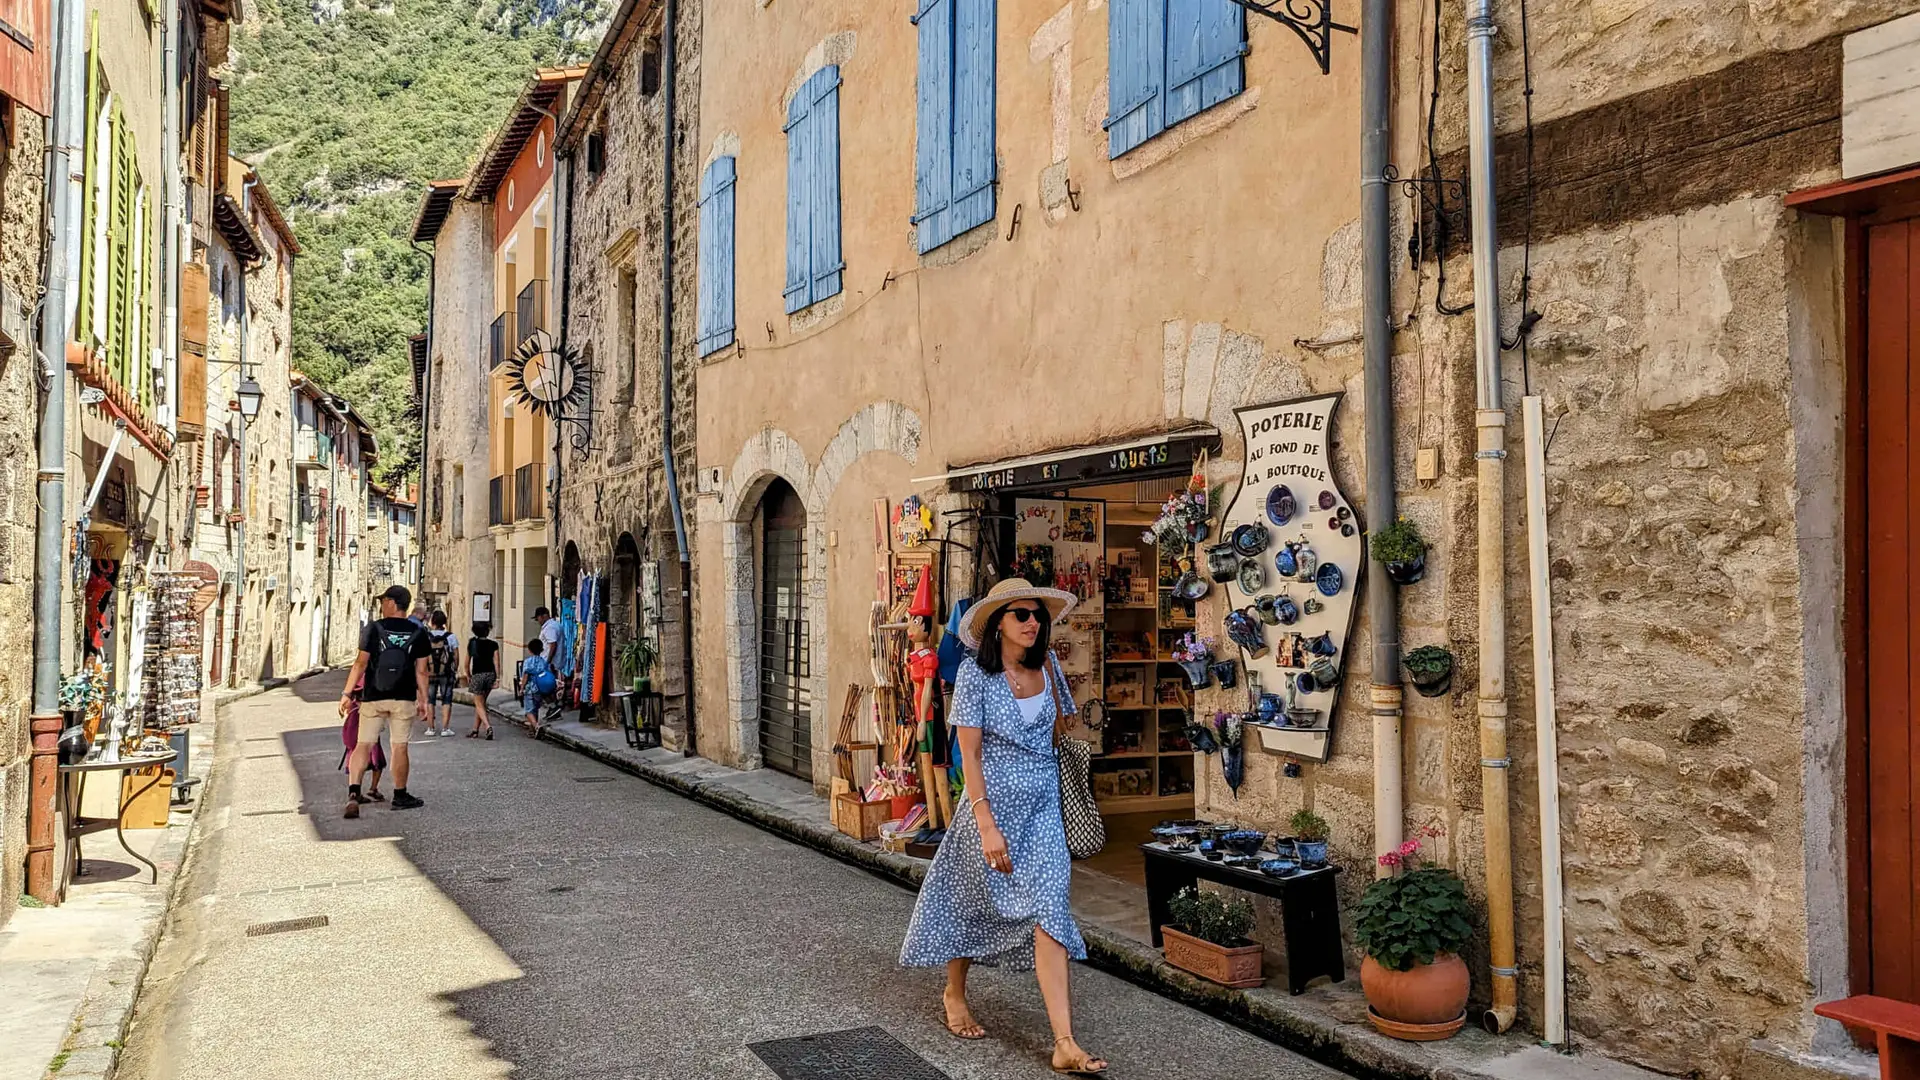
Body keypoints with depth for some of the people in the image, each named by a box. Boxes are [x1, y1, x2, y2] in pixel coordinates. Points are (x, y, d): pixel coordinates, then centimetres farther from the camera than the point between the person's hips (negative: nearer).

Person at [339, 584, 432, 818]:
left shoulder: (373, 628, -3)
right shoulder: (417, 633, 1)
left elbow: (361, 663, -5)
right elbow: (421, 671, 2)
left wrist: (347, 694, 1)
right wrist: (423, 700, 9)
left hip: (373, 697, -1)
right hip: (404, 698, 1)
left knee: (363, 745, 3)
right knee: (400, 747, 8)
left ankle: (353, 793, -11)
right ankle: (400, 796, 16)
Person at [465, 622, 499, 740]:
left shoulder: (472, 643, 3)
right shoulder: (494, 644, 1)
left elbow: (466, 664, 7)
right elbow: (496, 662, -7)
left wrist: (468, 676, 20)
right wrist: (497, 677, -6)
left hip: (477, 675, -2)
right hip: (490, 674, 2)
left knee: (479, 704, 0)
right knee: (480, 702, 17)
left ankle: (488, 726, -22)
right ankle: (475, 730, 21)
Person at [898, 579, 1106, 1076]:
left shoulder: (1046, 666, 3)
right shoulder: (976, 672, -11)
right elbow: (969, 754, -14)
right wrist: (987, 825, -19)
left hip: (1043, 804, 3)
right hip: (994, 799, -3)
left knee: (1047, 908, -7)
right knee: (976, 900, 12)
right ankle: (955, 993, 40)